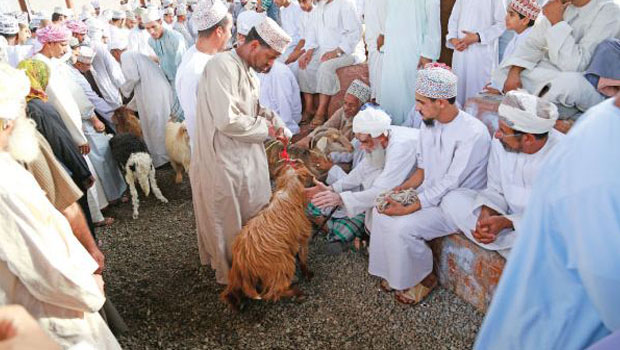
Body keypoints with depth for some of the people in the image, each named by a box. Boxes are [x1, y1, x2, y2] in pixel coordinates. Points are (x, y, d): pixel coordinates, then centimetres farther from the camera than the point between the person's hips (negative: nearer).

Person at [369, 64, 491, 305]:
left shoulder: (474, 134, -24)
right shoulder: (428, 124, 1)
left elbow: (450, 184, -24)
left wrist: (409, 208, -25)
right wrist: (403, 188, -7)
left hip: (458, 205, -8)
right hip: (430, 192, 8)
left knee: (403, 227, -24)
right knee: (380, 211, -9)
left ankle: (423, 278, 4)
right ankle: (393, 272, 9)